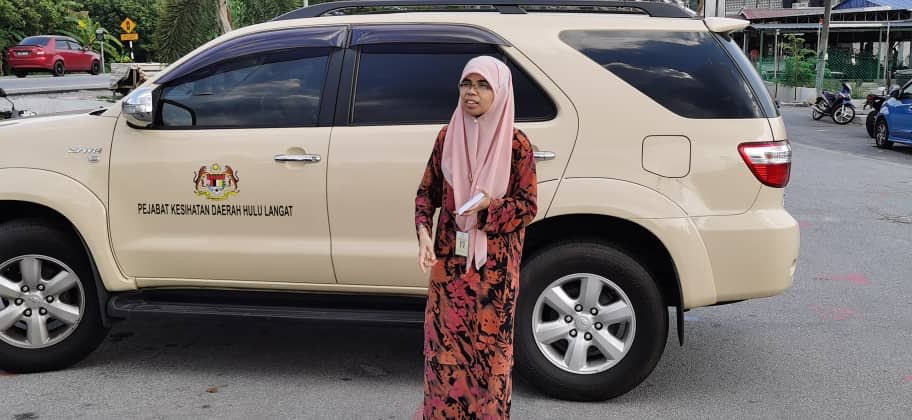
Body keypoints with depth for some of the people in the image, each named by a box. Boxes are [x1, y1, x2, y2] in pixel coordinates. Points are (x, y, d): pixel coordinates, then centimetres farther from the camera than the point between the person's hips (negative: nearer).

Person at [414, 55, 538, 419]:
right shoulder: (447, 137, 2)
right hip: (449, 259, 3)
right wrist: (423, 233, -11)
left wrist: (491, 206, -23)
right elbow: (427, 192, 6)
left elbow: (528, 206, -5)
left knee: (489, 344, 5)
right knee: (445, 341, 7)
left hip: (494, 265, -2)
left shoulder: (517, 144, -6)